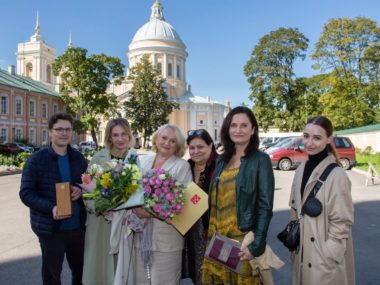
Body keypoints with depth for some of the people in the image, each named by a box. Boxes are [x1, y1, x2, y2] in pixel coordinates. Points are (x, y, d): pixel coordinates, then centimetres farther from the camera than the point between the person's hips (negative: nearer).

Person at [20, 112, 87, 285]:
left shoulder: (78, 158, 5)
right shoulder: (37, 159, -9)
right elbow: (26, 193, -10)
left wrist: (81, 191, -9)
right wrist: (51, 207, -25)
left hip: (77, 226, 4)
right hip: (51, 227, -4)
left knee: (81, 270, 20)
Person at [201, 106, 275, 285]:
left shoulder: (260, 160, -7)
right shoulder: (222, 160, 9)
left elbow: (265, 207, -10)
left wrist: (256, 245, -16)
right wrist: (209, 235, 8)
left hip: (243, 241, -5)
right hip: (216, 239, 5)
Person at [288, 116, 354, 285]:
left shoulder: (336, 175, -19)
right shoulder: (301, 169, 1)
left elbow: (342, 223, -15)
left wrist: (327, 257, -15)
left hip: (325, 259, -6)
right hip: (302, 252, 6)